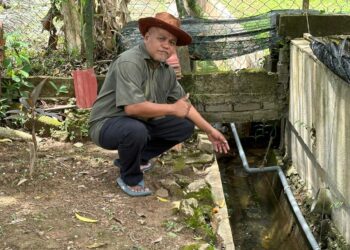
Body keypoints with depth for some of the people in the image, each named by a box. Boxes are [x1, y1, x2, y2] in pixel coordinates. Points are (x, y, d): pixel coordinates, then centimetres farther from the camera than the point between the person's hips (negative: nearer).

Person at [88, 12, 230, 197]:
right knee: (136, 130, -38)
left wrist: (209, 130, 7)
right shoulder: (130, 62, -25)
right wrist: (172, 109, -23)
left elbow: (184, 104, 12)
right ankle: (130, 179, -8)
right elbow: (132, 107, -35)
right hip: (107, 125, -8)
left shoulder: (166, 71, 1)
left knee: (185, 126, 3)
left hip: (142, 124, 8)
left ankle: (137, 158, 15)